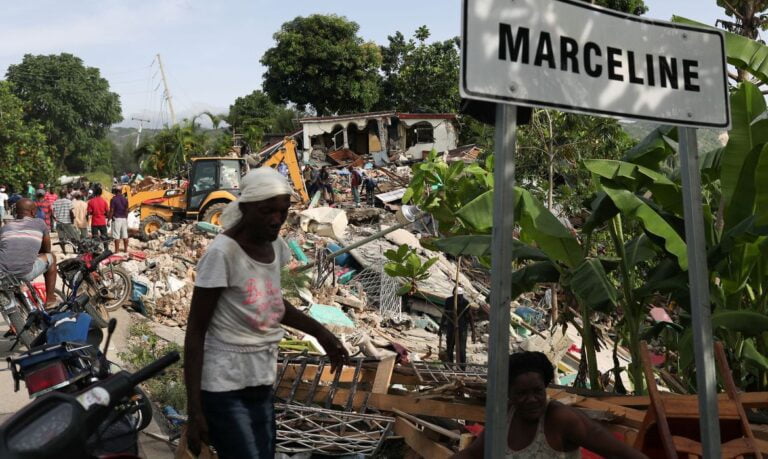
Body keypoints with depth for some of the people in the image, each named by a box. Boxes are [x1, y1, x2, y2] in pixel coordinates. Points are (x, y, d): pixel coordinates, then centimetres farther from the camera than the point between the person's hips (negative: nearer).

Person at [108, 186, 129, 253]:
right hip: (124, 218, 5)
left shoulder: (113, 199, -9)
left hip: (116, 218, -5)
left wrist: (109, 219, -7)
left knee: (116, 236, -4)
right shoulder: (125, 199, 7)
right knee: (125, 235, 9)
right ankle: (126, 249, 13)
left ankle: (117, 250, -5)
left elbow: (111, 211, -12)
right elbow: (126, 210, 10)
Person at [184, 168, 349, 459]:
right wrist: (194, 410, -17)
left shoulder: (276, 245, 4)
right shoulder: (222, 253, -19)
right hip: (224, 388, -8)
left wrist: (320, 333, 13)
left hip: (261, 383, 8)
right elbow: (195, 332, -15)